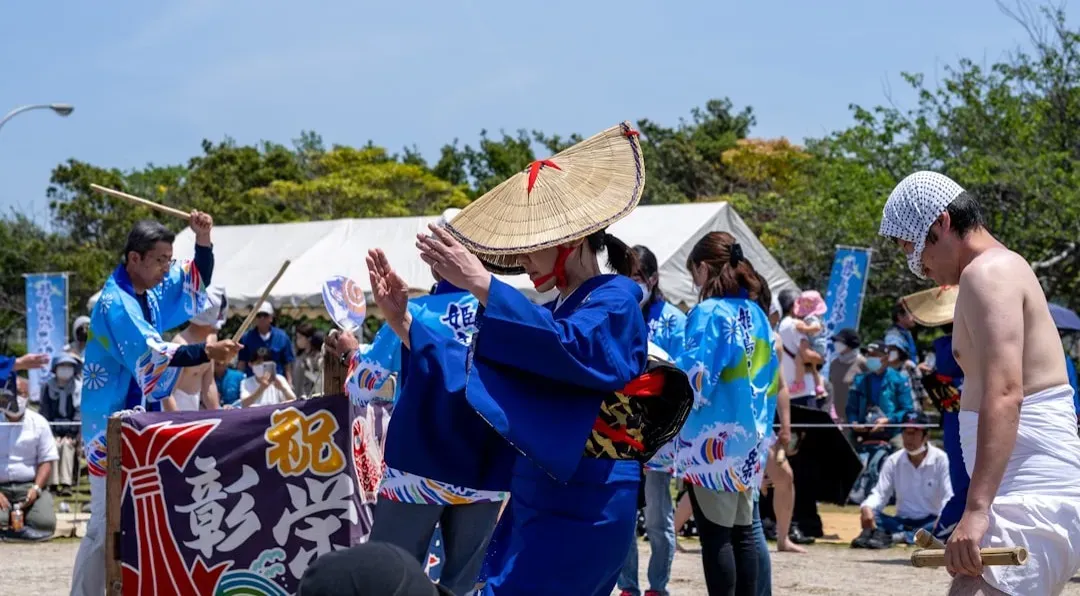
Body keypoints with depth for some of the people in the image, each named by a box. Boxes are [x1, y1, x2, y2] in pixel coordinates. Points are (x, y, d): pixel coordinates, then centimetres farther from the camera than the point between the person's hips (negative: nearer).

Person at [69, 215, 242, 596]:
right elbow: (151, 353, -30)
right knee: (107, 523, -8)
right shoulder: (115, 302, -20)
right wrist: (207, 351, -39)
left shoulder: (153, 290, 6)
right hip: (112, 423, -9)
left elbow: (199, 282, 19)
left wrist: (203, 240, 1)